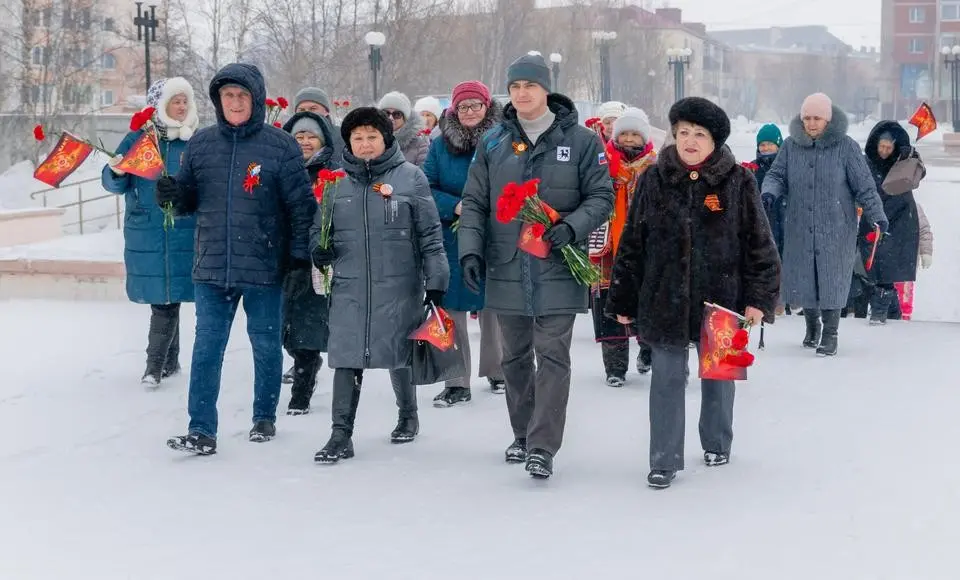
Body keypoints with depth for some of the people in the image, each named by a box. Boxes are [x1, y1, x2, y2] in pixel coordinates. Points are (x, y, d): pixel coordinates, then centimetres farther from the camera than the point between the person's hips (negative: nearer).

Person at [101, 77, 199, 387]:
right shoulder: (137, 139, 4)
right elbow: (113, 184, 4)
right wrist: (116, 172, -17)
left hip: (184, 234, 0)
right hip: (146, 235, 0)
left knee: (167, 297, -5)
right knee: (162, 298, 5)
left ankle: (156, 364, 2)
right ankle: (170, 360, 19)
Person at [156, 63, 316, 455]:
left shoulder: (280, 146, -6)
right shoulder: (201, 144, 5)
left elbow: (302, 206, -4)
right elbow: (189, 199, 13)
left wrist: (300, 258, -7)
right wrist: (171, 195, -10)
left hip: (264, 265, -2)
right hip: (212, 265, 2)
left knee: (266, 344, 11)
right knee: (207, 346, -1)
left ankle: (265, 418, 29)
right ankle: (201, 430, 1)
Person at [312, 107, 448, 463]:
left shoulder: (411, 177, -1)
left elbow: (430, 233, 0)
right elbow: (319, 228, 17)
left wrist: (436, 282, -3)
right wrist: (319, 249, -6)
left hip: (398, 286, -2)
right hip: (349, 287, 2)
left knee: (399, 355, 11)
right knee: (346, 358, -3)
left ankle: (408, 416, 34)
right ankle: (341, 435, 2)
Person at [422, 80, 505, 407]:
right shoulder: (441, 145, 5)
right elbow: (426, 189, 3)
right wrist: (455, 206, -13)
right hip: (451, 241, 1)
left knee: (493, 308, 9)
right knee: (451, 310, 1)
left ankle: (496, 372, 26)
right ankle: (457, 383, 7)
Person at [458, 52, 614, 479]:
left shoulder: (581, 141, -2)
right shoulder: (492, 143, 7)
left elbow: (601, 197, 0)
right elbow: (474, 202, 9)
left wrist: (571, 227, -17)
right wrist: (471, 249, -4)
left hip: (557, 269, -3)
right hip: (506, 268, 4)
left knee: (552, 356, -7)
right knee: (515, 356, 14)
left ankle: (542, 446, -6)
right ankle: (523, 435, 28)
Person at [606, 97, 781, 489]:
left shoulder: (737, 182, -3)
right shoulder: (655, 180, 1)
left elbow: (760, 244, -1)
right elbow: (632, 243, 5)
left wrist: (759, 299, -7)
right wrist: (623, 300, 5)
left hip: (721, 298, 0)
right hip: (664, 299, 0)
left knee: (718, 373, 15)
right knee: (667, 378, 2)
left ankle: (716, 445, 34)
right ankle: (664, 460, 8)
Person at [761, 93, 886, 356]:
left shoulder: (846, 146, -5)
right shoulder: (791, 145, 2)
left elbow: (864, 185, -3)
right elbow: (777, 175, 8)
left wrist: (877, 215, -9)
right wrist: (769, 193, -13)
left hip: (836, 229, -3)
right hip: (799, 228, 3)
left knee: (832, 280, -2)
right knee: (803, 278, 9)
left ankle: (830, 333, 11)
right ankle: (812, 323, 34)